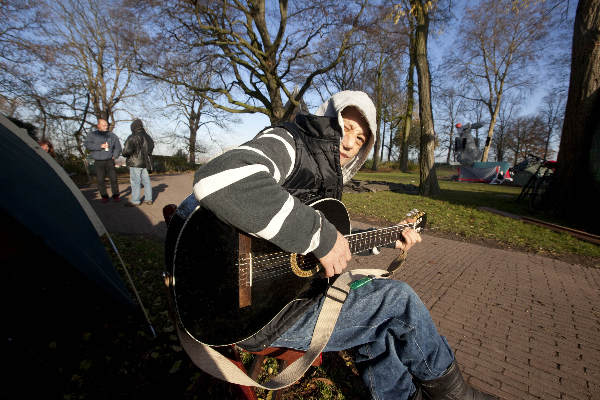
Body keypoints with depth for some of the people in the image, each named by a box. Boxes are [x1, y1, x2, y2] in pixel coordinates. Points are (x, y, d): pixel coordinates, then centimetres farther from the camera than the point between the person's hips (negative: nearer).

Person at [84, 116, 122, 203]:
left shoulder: (112, 135, 9)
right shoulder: (92, 135, 6)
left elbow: (118, 147, 14)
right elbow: (87, 144, -7)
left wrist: (114, 156, 2)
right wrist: (100, 146, -18)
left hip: (109, 161, 0)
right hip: (98, 162, 0)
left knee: (113, 178, -4)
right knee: (100, 180, 0)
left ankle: (116, 196, 5)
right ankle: (104, 196, 11)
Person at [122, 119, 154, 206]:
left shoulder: (133, 137, -13)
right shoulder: (147, 137, 8)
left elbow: (127, 150, -19)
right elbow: (151, 147, 22)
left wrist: (124, 153, 2)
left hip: (135, 163, -7)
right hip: (145, 162, 7)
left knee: (135, 182, -2)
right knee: (146, 181, 10)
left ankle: (135, 201, 1)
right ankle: (149, 199, 14)